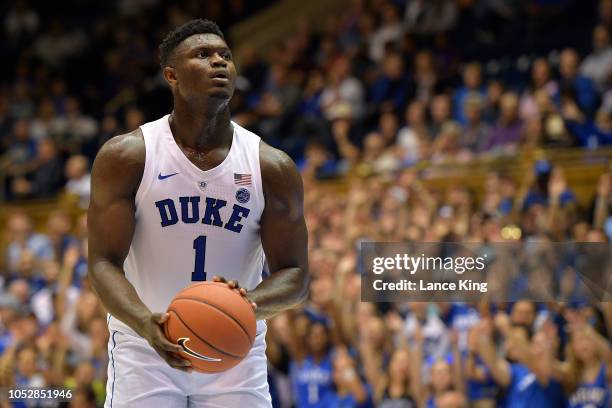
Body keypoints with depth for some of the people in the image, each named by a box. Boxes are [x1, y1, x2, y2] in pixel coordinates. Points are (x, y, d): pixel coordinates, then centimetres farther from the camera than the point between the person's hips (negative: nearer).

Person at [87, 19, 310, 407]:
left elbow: (295, 276, -3)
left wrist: (248, 303, -25)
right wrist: (146, 324, -29)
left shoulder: (273, 167, -3)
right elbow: (104, 262, -11)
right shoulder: (126, 156, -8)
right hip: (146, 347, -1)